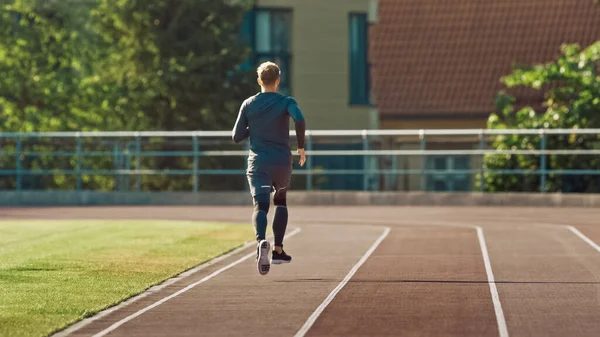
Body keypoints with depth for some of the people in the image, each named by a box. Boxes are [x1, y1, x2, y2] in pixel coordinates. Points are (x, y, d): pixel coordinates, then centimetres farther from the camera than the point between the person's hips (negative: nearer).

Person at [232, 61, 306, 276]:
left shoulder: (248, 105, 4)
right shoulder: (286, 102, -2)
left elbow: (237, 137, 6)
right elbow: (299, 120, -23)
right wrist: (301, 146, -10)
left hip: (258, 163, 0)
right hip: (282, 162, 0)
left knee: (260, 206, -10)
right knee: (280, 202, 24)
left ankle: (261, 241, -42)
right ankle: (278, 250, 22)